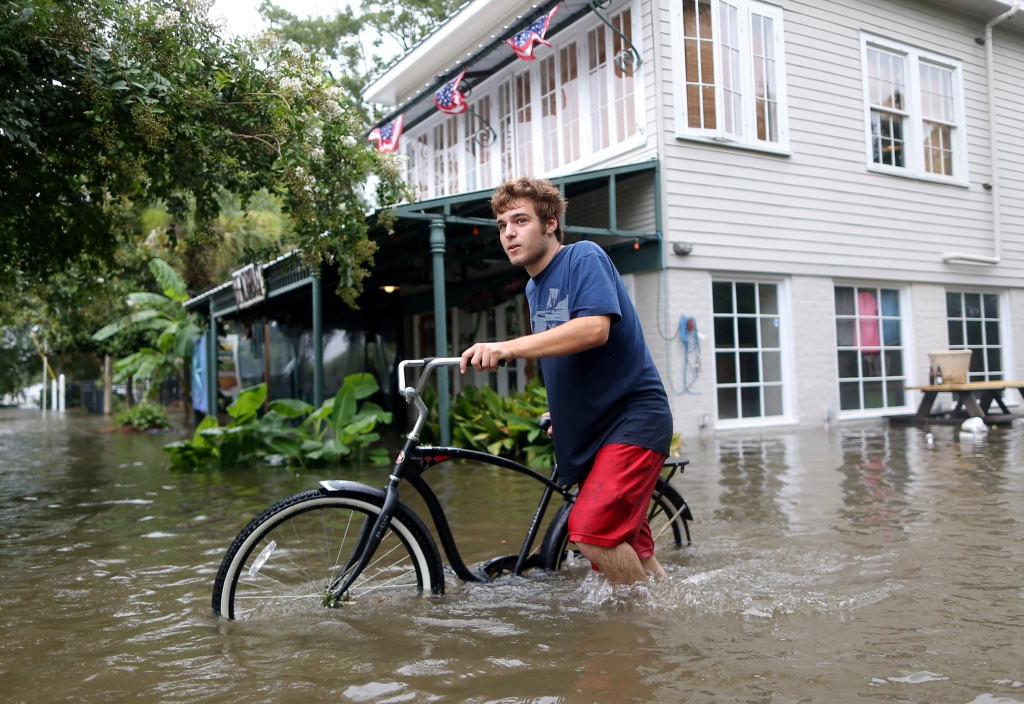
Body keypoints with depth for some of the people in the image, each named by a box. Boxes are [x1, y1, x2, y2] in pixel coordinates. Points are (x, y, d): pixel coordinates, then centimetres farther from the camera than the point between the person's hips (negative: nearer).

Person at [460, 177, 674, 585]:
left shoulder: (584, 257, -12)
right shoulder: (534, 288, 13)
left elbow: (594, 328, -30)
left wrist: (507, 348, -36)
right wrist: (561, 412, 19)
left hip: (632, 418, -9)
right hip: (590, 429, 9)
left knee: (591, 531, -20)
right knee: (629, 544, 13)